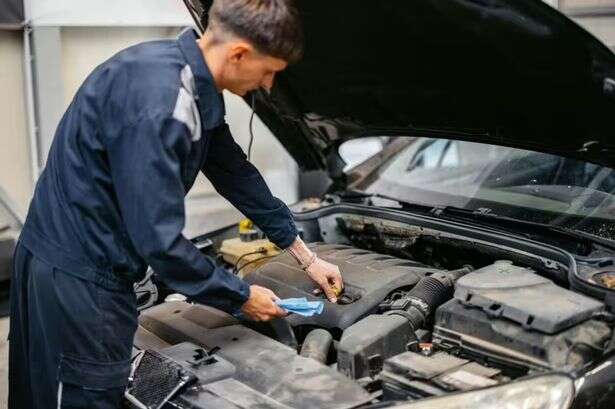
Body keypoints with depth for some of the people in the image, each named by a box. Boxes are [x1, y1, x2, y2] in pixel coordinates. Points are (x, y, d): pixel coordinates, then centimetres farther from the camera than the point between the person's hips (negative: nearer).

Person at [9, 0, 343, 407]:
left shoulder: (196, 86, 4)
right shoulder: (155, 99, -28)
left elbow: (236, 174, 16)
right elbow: (159, 239, -27)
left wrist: (306, 256, 22)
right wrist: (240, 296, -12)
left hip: (96, 268, 9)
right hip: (74, 276, -9)